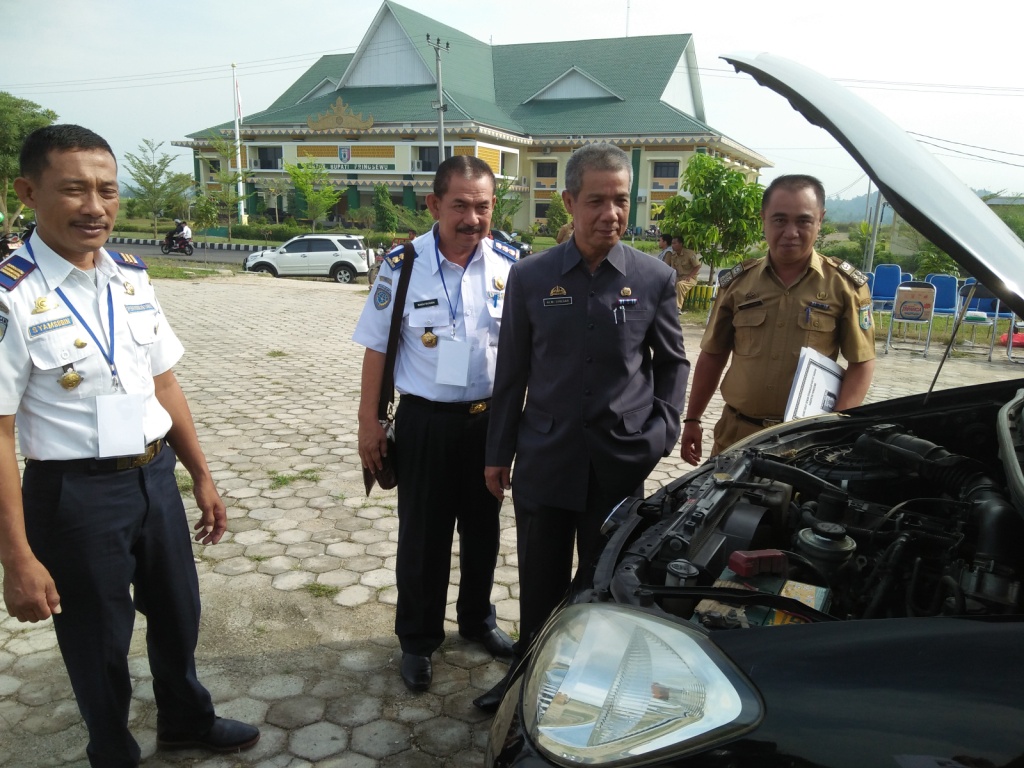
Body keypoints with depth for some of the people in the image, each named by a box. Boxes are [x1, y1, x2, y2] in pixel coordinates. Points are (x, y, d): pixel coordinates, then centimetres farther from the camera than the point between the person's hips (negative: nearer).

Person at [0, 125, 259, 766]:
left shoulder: (132, 278, 1)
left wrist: (202, 476, 9)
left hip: (156, 476, 6)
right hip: (77, 493, -6)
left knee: (177, 614, 24)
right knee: (98, 641, 16)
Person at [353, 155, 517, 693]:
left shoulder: (509, 265, -5)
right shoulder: (402, 266, -10)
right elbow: (377, 347, -4)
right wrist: (368, 422, -5)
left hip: (490, 418, 3)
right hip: (425, 420, -2)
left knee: (482, 527, 18)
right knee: (422, 535, 10)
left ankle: (477, 619, 41)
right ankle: (418, 639, 30)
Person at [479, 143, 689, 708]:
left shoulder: (655, 278, -3)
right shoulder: (530, 277, -2)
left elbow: (673, 364, 8)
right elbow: (512, 372, 4)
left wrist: (663, 432, -3)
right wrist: (498, 453, 7)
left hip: (621, 460, 0)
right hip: (545, 457, 1)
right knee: (539, 580, 14)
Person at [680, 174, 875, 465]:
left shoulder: (845, 285, -3)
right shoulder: (738, 282, 3)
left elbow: (861, 362, -3)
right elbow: (713, 355, 9)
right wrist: (692, 420, 8)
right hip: (736, 432, 2)